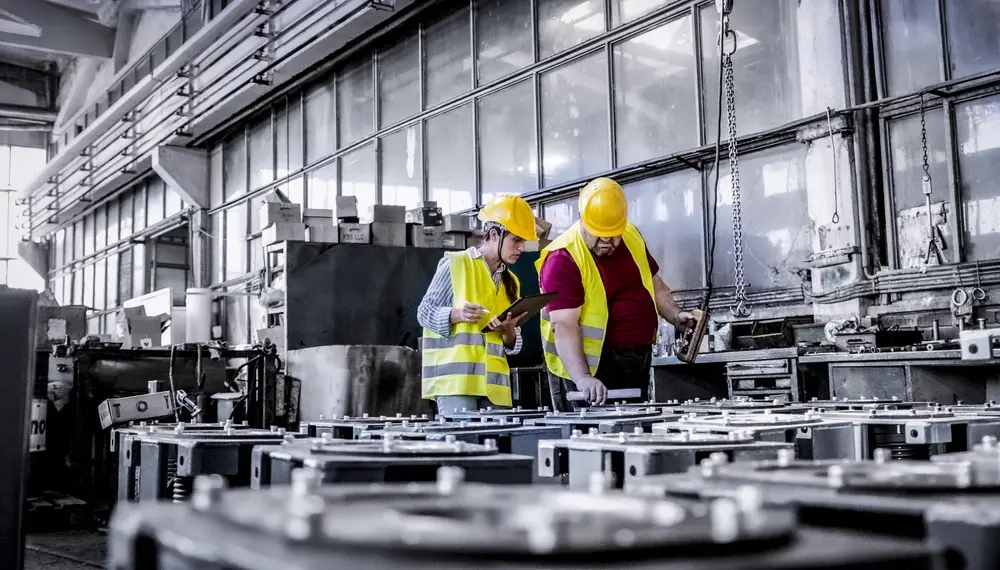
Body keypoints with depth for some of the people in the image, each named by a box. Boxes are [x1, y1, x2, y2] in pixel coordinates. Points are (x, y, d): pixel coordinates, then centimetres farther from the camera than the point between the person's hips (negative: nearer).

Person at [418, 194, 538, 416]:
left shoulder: (510, 282, 19)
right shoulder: (455, 264, 0)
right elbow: (424, 312, -1)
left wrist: (509, 332, -5)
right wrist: (456, 315, -20)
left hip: (494, 382, 6)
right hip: (456, 378, -6)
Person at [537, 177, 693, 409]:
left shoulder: (632, 236, 2)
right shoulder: (563, 259, -20)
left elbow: (653, 283, 18)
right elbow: (564, 325, -28)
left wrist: (676, 316, 2)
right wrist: (582, 378, -39)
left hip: (638, 360, 7)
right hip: (591, 365, -7)